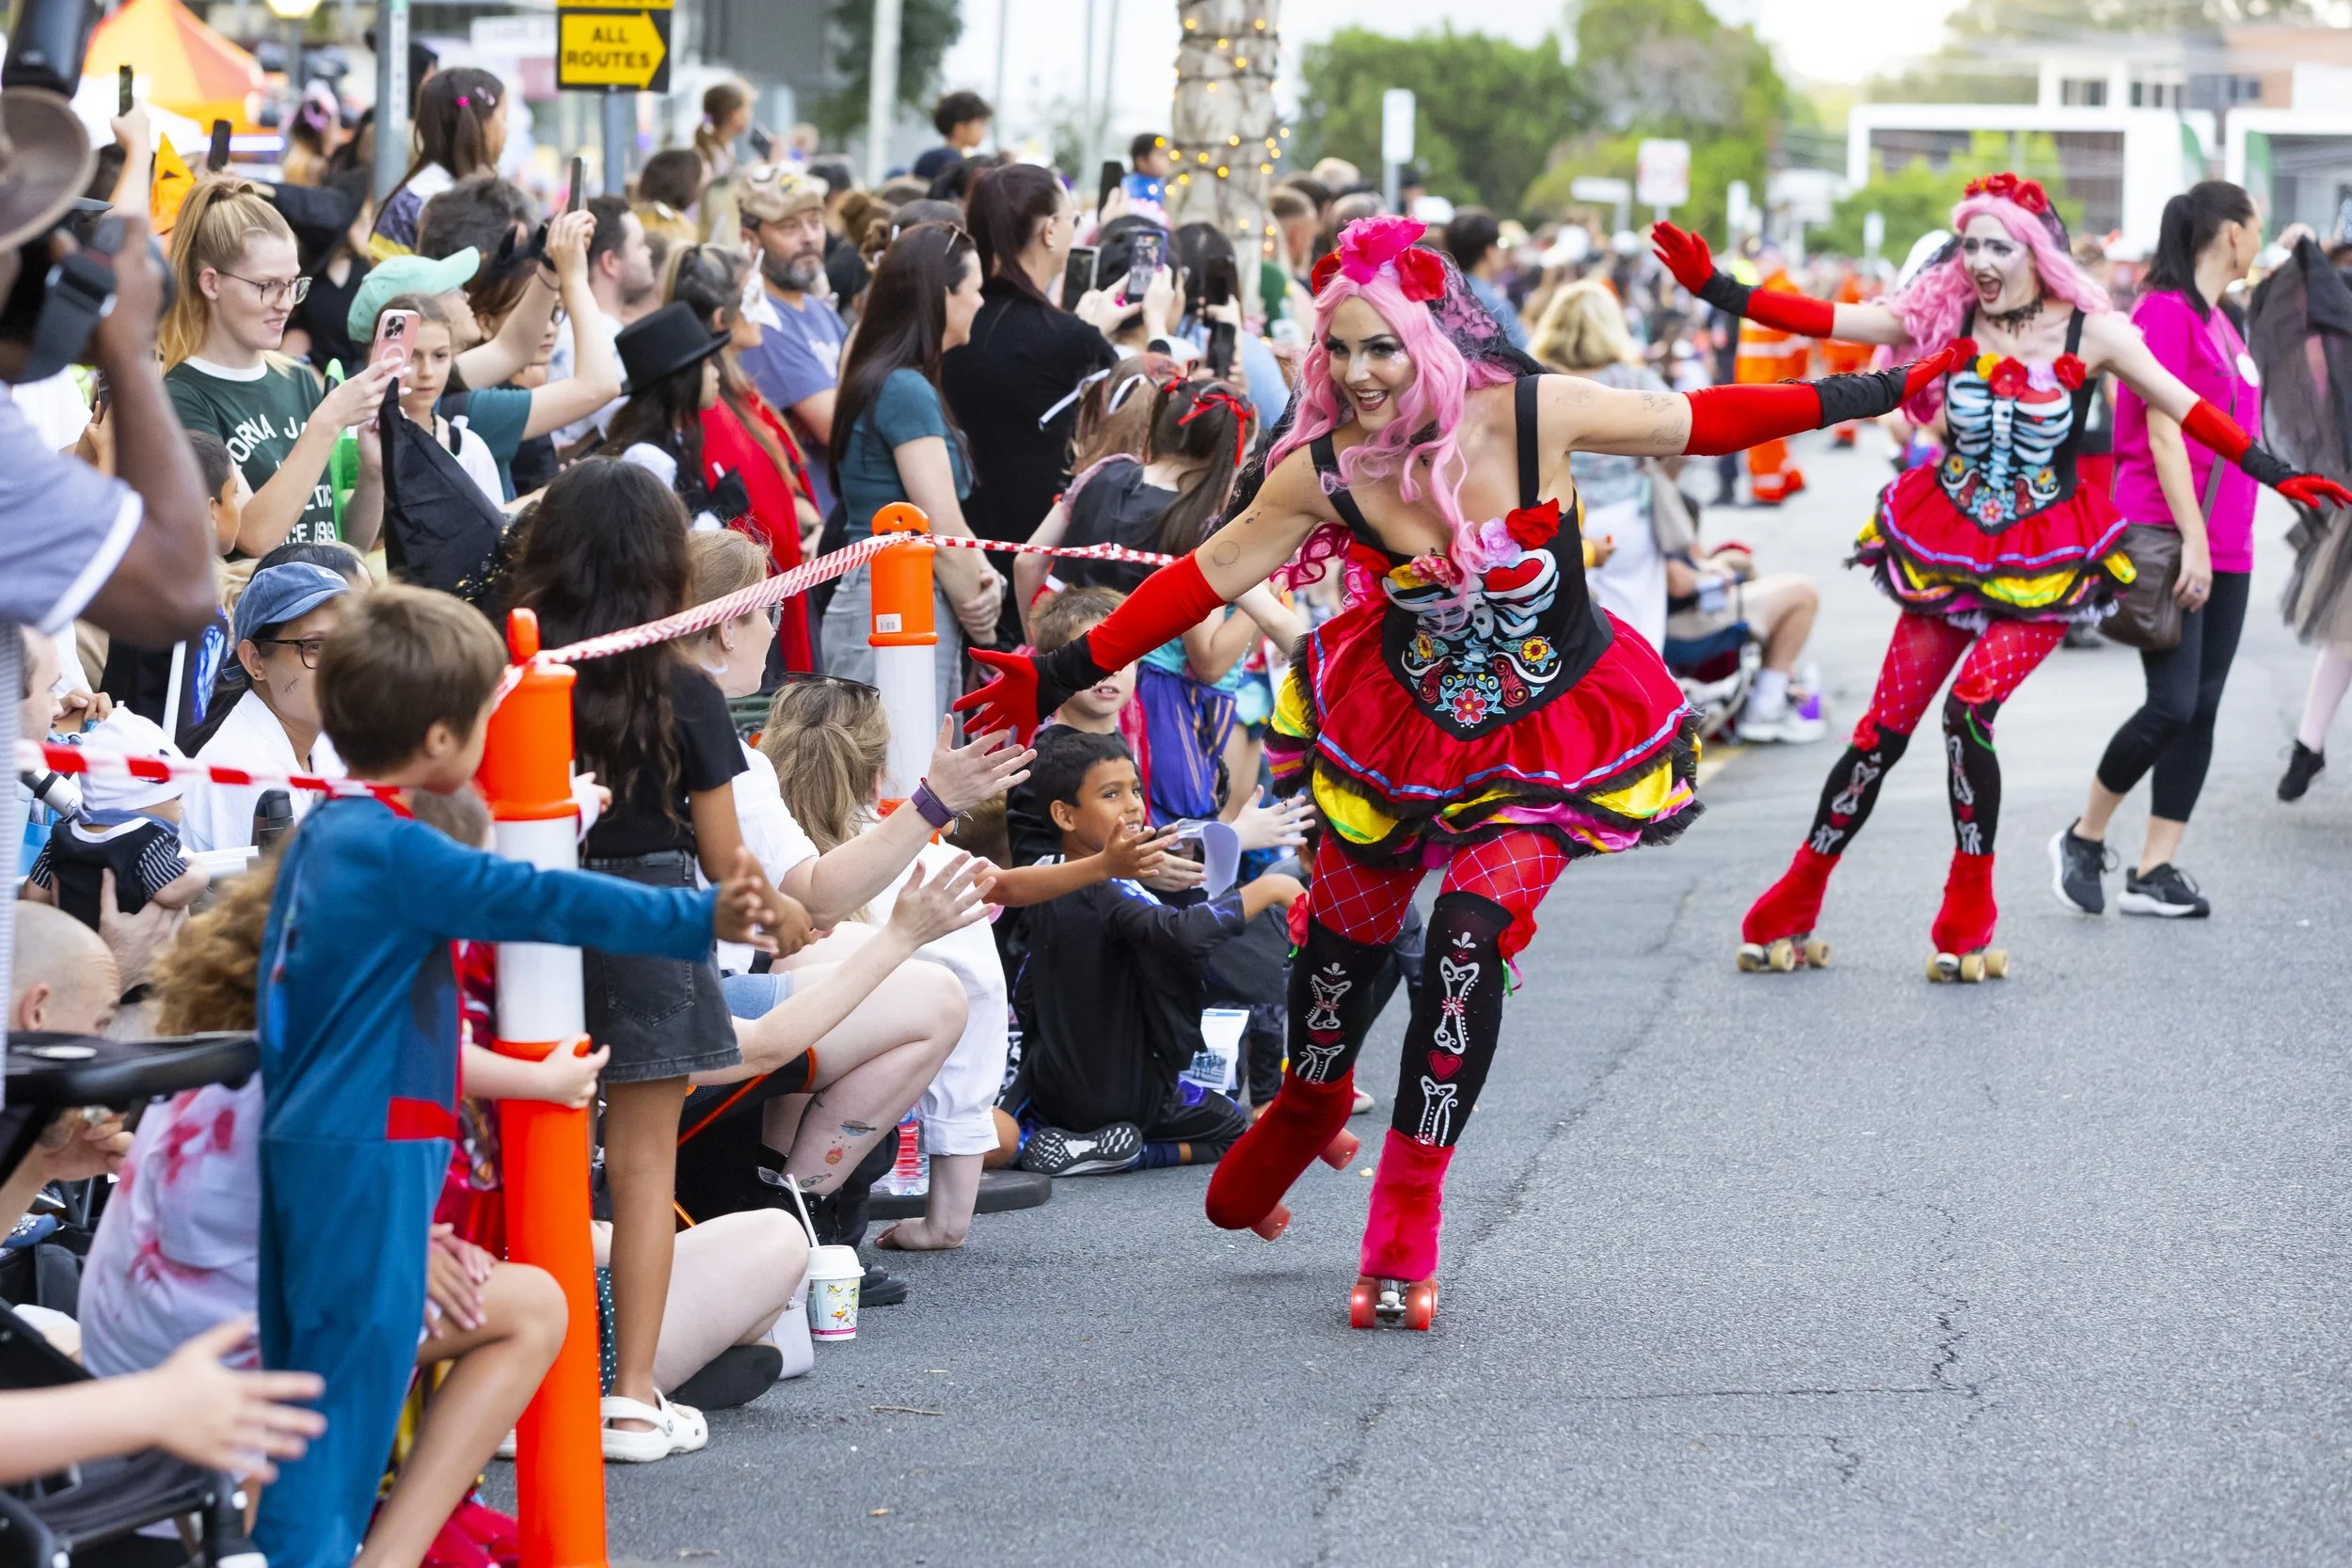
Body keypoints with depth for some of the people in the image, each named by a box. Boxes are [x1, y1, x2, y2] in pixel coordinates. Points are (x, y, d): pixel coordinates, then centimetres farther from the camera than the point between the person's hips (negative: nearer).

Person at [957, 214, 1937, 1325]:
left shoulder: (1533, 416, -22)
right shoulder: (1319, 470, -18)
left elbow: (1696, 423, -9)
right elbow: (1200, 582, -10)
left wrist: (1868, 393, -5)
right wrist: (1058, 678, -14)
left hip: (1554, 729, -2)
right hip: (1400, 722, 2)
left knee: (1469, 935, -18)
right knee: (1346, 932, 15)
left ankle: (1404, 1239, -4)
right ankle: (1307, 1106, 53)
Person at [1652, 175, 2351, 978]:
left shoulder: (2089, 332, -7)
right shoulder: (1945, 315, -4)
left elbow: (2185, 409, -4)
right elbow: (1818, 319, -9)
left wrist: (2275, 474, -10)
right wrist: (1713, 287, -17)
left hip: (2046, 563, -2)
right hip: (1948, 548, 2)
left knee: (1970, 708, -21)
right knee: (1884, 728, 1)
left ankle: (1969, 922, -3)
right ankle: (1793, 905, 15)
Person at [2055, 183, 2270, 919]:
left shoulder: (2219, 320, 17)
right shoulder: (2165, 312, -11)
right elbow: (2164, 429, -17)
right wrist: (2192, 540, -22)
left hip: (2224, 547, 9)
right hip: (2169, 545, -9)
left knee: (2201, 710, 5)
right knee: (2173, 705, -12)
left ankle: (2154, 871, 7)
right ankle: (2083, 840, 6)